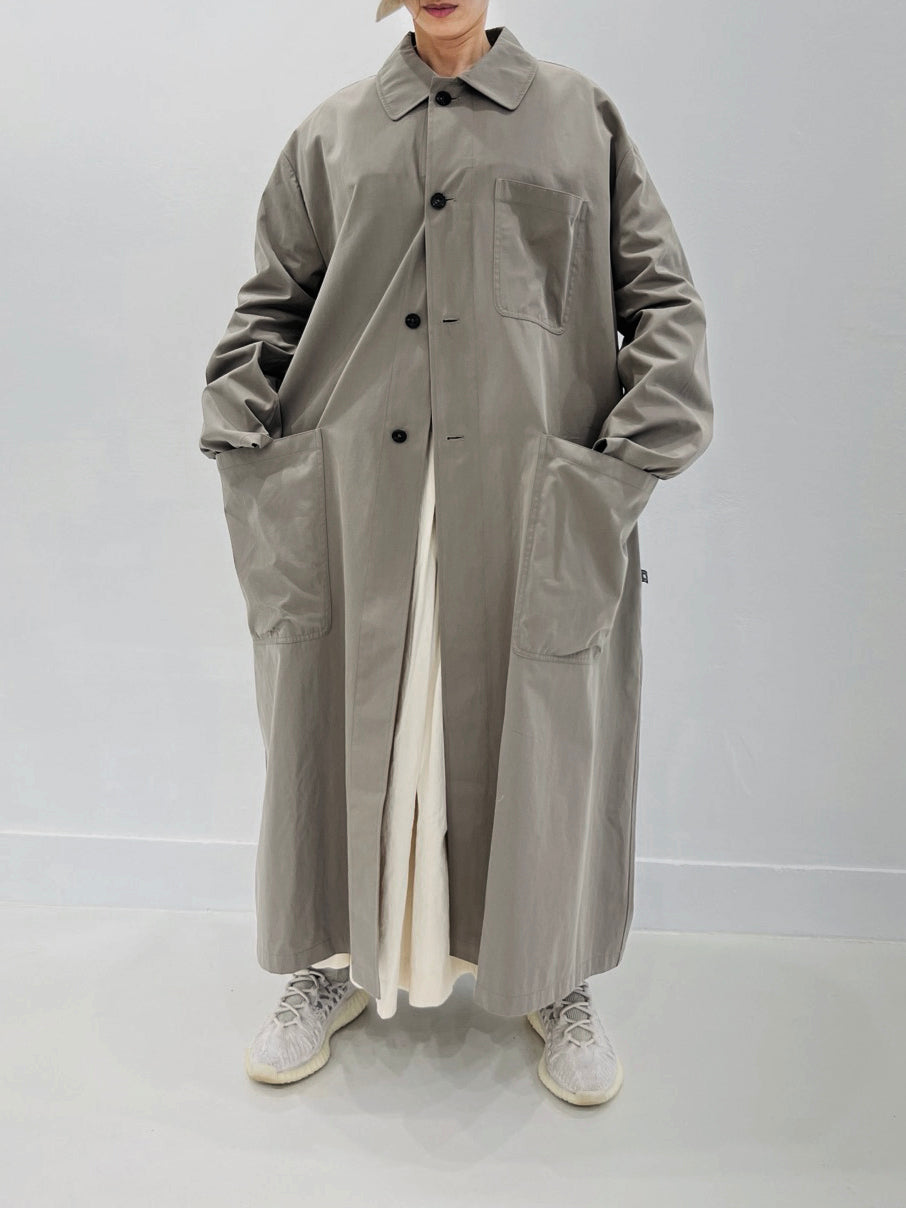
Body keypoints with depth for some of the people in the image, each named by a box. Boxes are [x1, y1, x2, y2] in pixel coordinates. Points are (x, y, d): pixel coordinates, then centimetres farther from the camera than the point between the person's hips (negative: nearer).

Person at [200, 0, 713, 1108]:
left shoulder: (580, 119, 14)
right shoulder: (332, 134, 17)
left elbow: (662, 299, 9)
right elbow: (271, 306, 16)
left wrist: (636, 453, -5)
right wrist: (238, 434, 0)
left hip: (536, 498, 0)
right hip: (356, 493, 1)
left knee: (543, 733, 4)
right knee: (349, 721, 6)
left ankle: (554, 982, 27)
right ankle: (337, 961, 29)